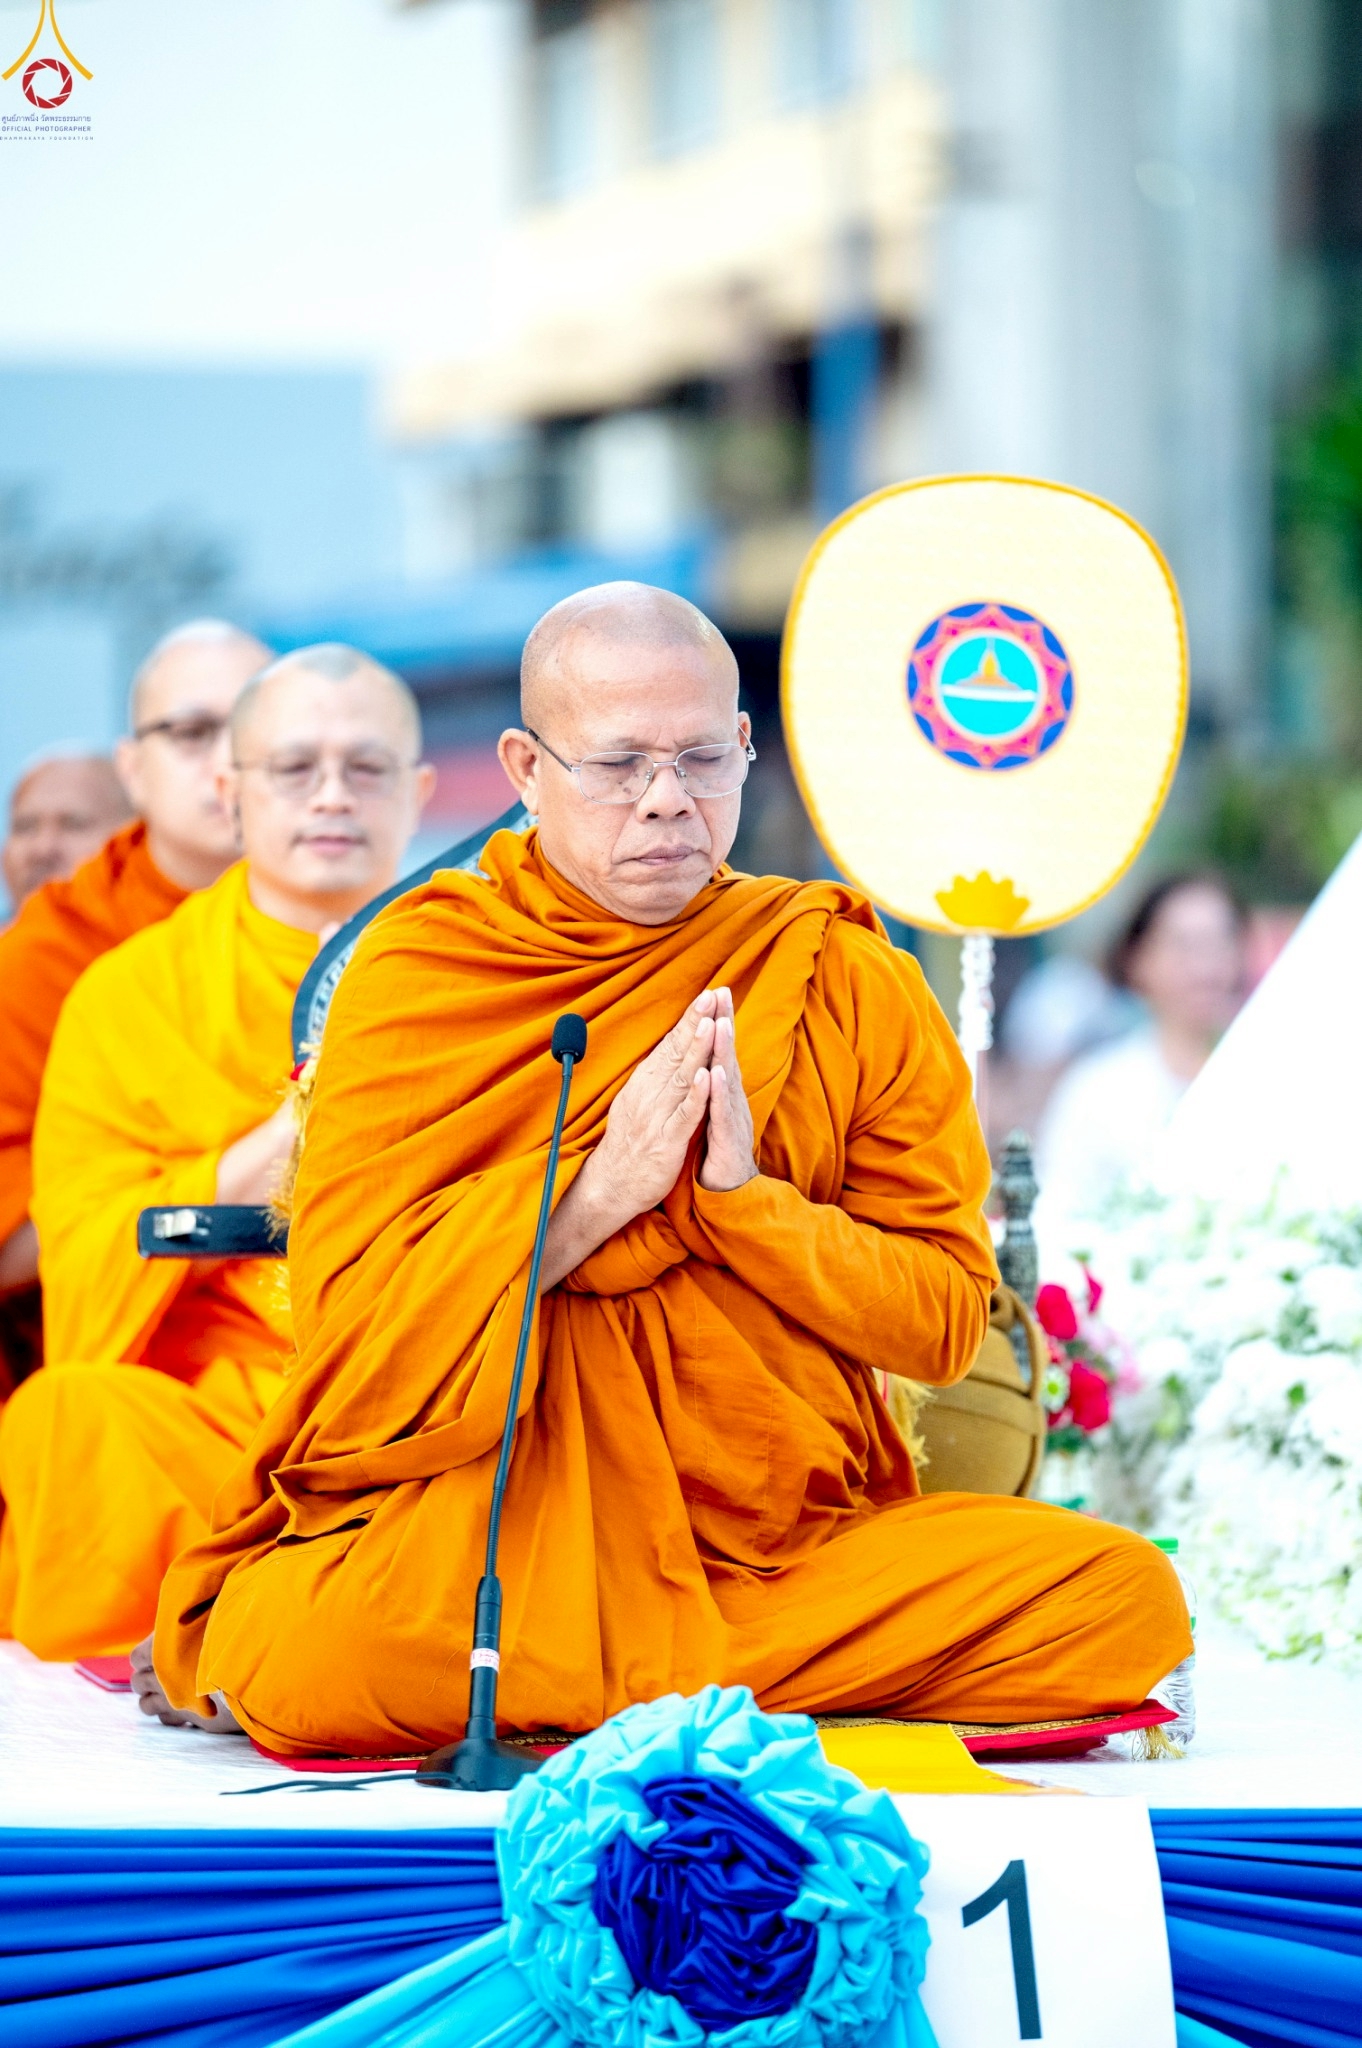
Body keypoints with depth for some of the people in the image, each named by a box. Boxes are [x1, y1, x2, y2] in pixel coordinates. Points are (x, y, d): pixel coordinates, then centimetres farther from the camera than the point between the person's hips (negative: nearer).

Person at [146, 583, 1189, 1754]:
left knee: (1126, 1601, -20)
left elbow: (947, 1323, 3)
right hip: (479, 1518, -4)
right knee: (316, 1662, -37)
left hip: (783, 1539, 4)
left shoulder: (849, 985, 6)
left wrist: (746, 1197, -13)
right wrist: (600, 1191, -16)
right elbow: (346, 1299, -7)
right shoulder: (420, 969, 1)